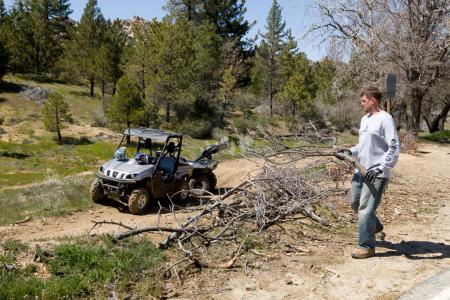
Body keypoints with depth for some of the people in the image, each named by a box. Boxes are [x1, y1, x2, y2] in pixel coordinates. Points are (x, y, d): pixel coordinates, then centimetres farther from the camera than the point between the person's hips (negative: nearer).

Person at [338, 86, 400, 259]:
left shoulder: (385, 119, -12)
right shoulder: (365, 119, 14)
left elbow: (395, 147, -16)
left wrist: (381, 168, -22)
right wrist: (351, 151, 7)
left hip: (377, 174, -9)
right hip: (361, 171, 9)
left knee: (365, 209, -8)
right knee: (355, 202, 17)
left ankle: (367, 246, 6)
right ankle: (375, 226, 42)